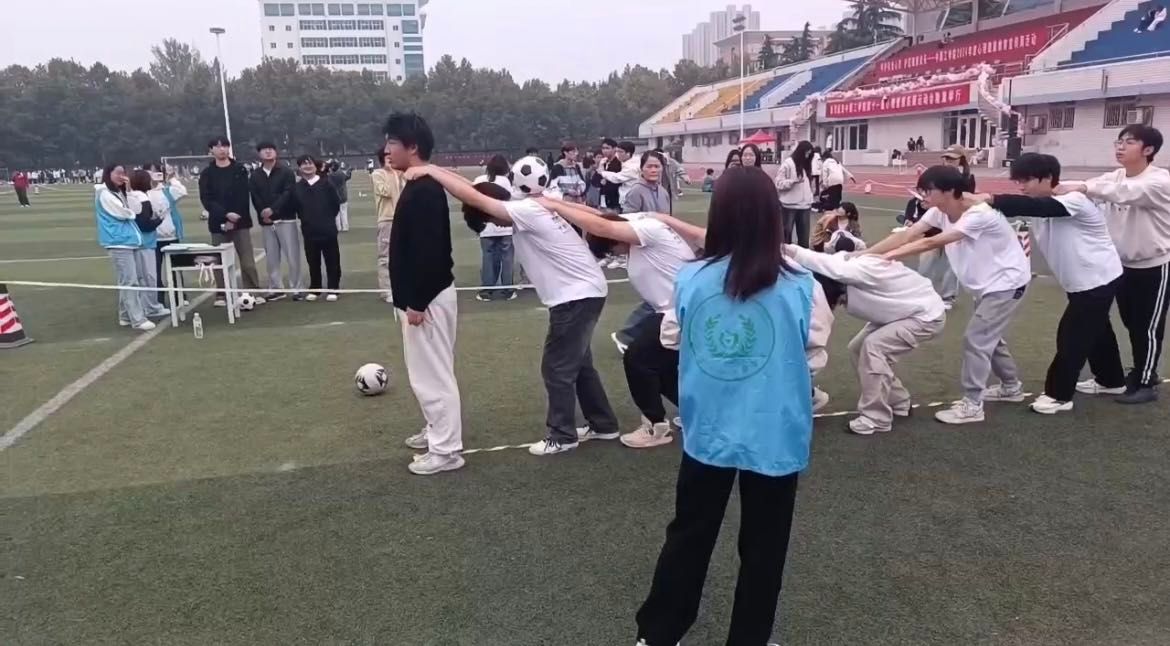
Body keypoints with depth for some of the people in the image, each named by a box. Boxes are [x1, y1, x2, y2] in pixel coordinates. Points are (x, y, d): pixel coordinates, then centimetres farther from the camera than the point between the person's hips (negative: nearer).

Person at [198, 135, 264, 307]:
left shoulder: (240, 170, 5)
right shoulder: (207, 174, 5)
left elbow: (244, 197, -1)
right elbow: (206, 200, -4)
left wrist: (234, 219, -11)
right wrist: (226, 214, -18)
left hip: (240, 222, -1)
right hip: (218, 223, 1)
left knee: (247, 261, -4)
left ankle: (254, 292, 1)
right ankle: (221, 295, 11)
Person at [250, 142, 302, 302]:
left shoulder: (286, 172, 1)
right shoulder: (255, 176, 10)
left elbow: (288, 194, -11)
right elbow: (255, 198, 4)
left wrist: (273, 209, -19)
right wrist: (263, 213, -12)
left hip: (285, 219, -4)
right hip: (266, 222, 4)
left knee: (292, 256, -6)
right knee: (271, 257, 6)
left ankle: (297, 288, 0)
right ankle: (276, 288, 15)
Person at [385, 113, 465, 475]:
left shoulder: (424, 190, -20)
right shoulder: (418, 187, 13)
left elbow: (429, 251, -25)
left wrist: (417, 303, -23)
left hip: (428, 298, -11)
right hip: (422, 295, 11)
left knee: (433, 373, -3)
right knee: (428, 371, 20)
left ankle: (446, 450, 6)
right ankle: (438, 431, 34)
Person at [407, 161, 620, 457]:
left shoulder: (526, 211, -18)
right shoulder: (529, 209, 11)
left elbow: (473, 198, -25)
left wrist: (431, 171, -19)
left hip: (578, 296, -10)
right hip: (583, 293, 10)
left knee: (557, 368, 0)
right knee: (578, 363, 19)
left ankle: (562, 436, 12)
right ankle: (603, 425, 30)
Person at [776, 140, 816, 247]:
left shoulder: (806, 164, 13)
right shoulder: (788, 163, -6)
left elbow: (809, 184, 18)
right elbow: (778, 183, -10)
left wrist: (810, 202, 13)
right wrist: (793, 181, -22)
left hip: (804, 205, 6)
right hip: (789, 205, -6)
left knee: (804, 234, 9)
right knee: (786, 232, 3)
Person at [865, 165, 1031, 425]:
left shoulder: (979, 214, -32)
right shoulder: (940, 211, -7)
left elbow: (932, 243, -39)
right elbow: (907, 235, -15)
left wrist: (888, 256, -43)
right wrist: (862, 255, -24)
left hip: (1007, 282, -9)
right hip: (987, 284, 9)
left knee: (975, 339, -11)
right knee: (987, 337, 21)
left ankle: (971, 405, -2)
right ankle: (1011, 386, 41)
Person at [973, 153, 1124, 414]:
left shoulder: (1074, 200, -26)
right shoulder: (1040, 207, 0)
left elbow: (1035, 207, -42)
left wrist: (991, 199, -50)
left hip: (1099, 279, -9)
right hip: (1080, 282, 9)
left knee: (1072, 336, -6)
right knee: (1095, 331, 23)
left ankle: (1059, 395, 5)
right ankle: (1111, 380, 42)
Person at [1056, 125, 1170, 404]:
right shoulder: (1114, 177, 1)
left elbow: (1126, 192, -38)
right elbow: (1081, 191, -13)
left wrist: (1083, 187, -48)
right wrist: (1054, 188, -32)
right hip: (1124, 264, 6)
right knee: (1133, 325, 16)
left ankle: (1146, 384, 15)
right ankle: (1139, 375, 30)